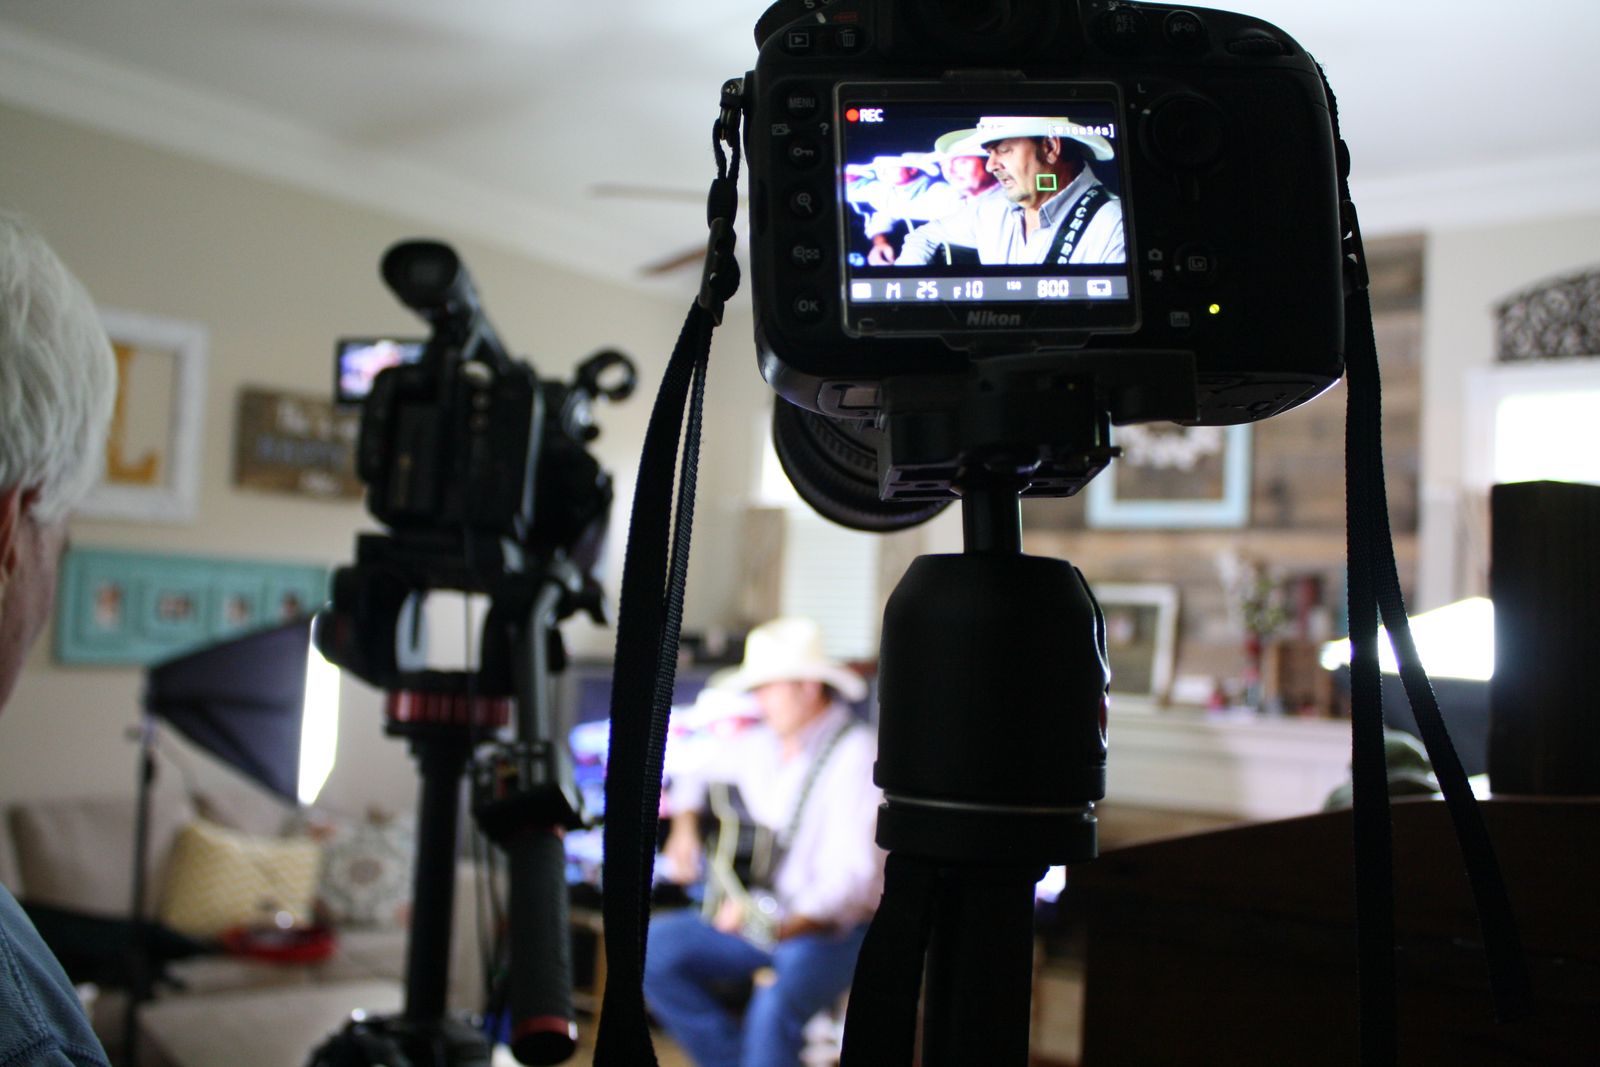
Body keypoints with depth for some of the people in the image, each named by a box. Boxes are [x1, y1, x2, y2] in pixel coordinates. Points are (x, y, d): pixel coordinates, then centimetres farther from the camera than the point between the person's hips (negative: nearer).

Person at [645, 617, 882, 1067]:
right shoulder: (760, 744, 6)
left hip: (835, 928, -7)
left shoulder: (858, 756, -18)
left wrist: (782, 926, -37)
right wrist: (685, 824, 8)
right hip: (757, 912, 7)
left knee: (776, 1005, -34)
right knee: (655, 952, -10)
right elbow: (701, 773, 28)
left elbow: (853, 877, -26)